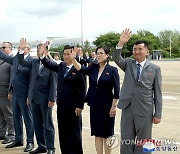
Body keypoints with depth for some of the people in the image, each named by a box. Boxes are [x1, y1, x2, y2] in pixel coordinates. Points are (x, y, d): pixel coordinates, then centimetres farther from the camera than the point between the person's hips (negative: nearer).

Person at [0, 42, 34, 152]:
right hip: (15, 93, 7)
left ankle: (30, 142, 11)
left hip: (24, 95, -7)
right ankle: (18, 140, 27)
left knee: (27, 118, 2)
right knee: (16, 117, 15)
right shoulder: (16, 58, 8)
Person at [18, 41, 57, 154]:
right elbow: (22, 62, 15)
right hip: (34, 98, 7)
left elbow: (53, 83, -12)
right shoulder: (34, 62, 9)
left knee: (48, 125, 2)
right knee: (37, 124, 13)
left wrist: (52, 99, -15)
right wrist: (21, 50, 0)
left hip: (45, 100, -7)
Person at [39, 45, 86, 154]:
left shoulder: (78, 69, -11)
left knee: (74, 133, 4)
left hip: (73, 107, -6)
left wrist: (80, 106, -14)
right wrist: (42, 56, -5)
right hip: (61, 106, 7)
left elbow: (83, 89, -12)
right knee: (62, 132, 13)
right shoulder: (61, 66, 10)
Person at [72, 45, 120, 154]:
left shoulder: (112, 70, -7)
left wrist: (114, 106, -10)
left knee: (106, 134, 5)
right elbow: (81, 69, -13)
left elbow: (116, 90, -8)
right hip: (94, 105, 4)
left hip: (107, 106, -4)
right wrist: (73, 59, -29)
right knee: (97, 134, 11)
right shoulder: (93, 68, 5)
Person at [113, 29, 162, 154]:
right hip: (127, 108, 2)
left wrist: (158, 114, -3)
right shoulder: (128, 64, 6)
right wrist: (121, 43, -30)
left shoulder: (155, 68, -2)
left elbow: (157, 93, -1)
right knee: (126, 141, 11)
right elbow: (117, 59, -15)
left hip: (145, 111, -2)